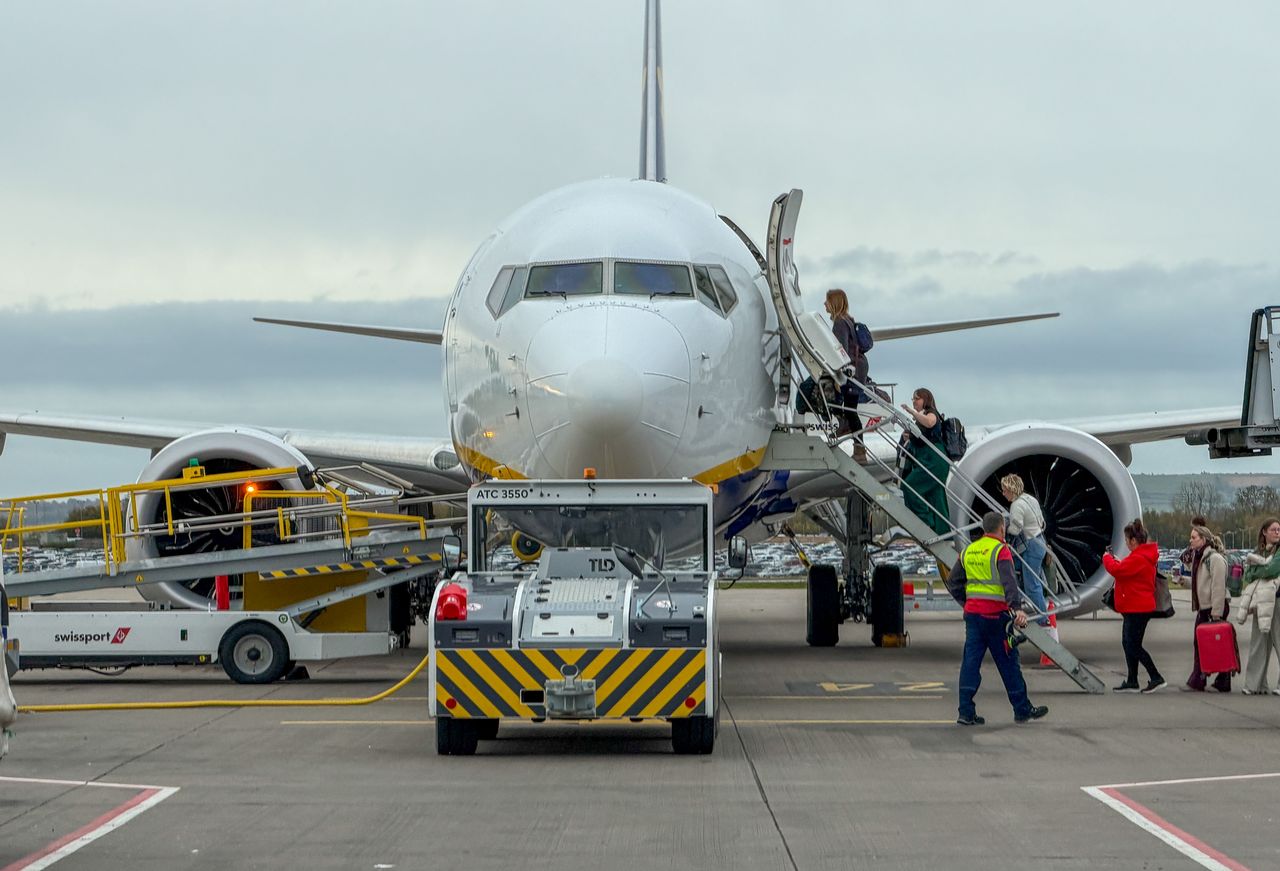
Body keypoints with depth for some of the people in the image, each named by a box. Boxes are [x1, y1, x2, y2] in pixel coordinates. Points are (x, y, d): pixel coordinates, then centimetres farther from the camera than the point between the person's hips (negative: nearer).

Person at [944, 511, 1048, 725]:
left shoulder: (969, 551, 12)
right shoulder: (1000, 550, -9)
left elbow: (953, 581, 16)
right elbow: (1008, 581, -23)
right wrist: (1017, 608, -32)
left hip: (972, 613, 6)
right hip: (995, 614, -6)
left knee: (971, 660, 4)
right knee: (1008, 662, 3)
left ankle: (966, 712, -1)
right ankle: (1022, 709, 13)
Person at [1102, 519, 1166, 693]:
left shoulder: (1138, 558, -20)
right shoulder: (1145, 555, 15)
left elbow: (1117, 570, -25)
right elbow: (1126, 570, 19)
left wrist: (1107, 558, -6)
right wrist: (1114, 560, 7)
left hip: (1138, 609, -11)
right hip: (1136, 607, 11)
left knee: (1133, 646, -8)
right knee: (1128, 644, 14)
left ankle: (1156, 678, -5)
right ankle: (1131, 682, 18)